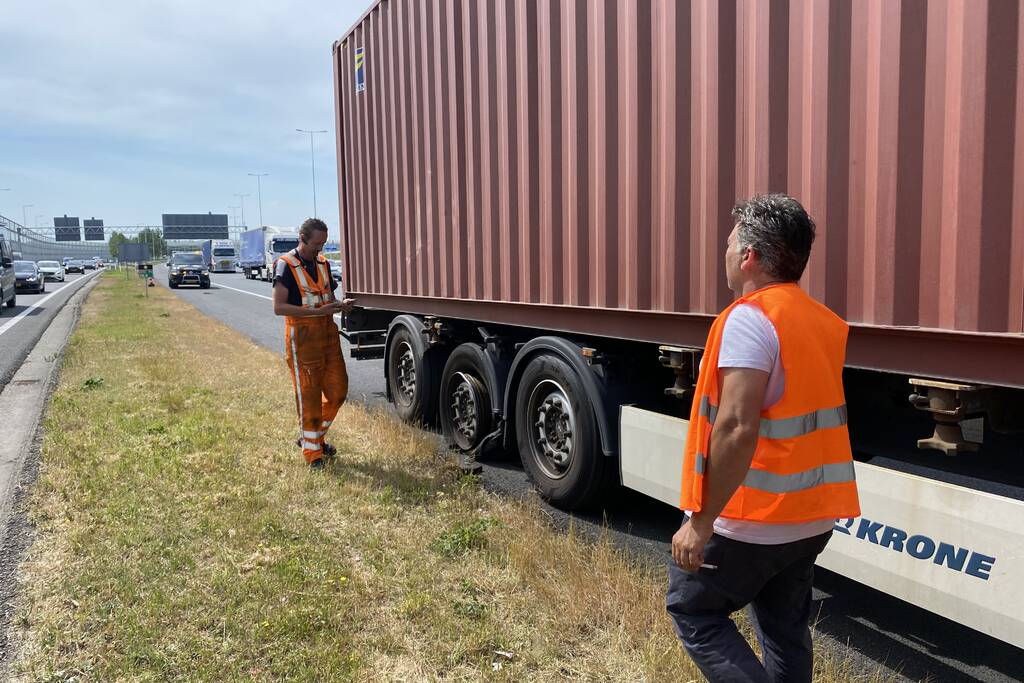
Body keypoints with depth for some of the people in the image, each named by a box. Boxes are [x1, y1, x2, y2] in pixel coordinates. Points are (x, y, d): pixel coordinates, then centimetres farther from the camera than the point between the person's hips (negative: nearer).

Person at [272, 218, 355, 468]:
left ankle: (312, 436, 28)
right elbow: (279, 307, -17)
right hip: (302, 337, -7)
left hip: (328, 333, 7)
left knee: (338, 390, 8)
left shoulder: (323, 264, 13)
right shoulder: (286, 265, -9)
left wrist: (341, 305, -3)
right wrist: (317, 311, -24)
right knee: (308, 395, 0)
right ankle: (312, 452, 11)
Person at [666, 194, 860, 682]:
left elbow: (737, 428, -27)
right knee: (785, 630, 20)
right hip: (812, 515, 8)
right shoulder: (823, 321, 8)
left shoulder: (750, 317, -20)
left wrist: (702, 521, -22)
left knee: (692, 609, 11)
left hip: (753, 521, -8)